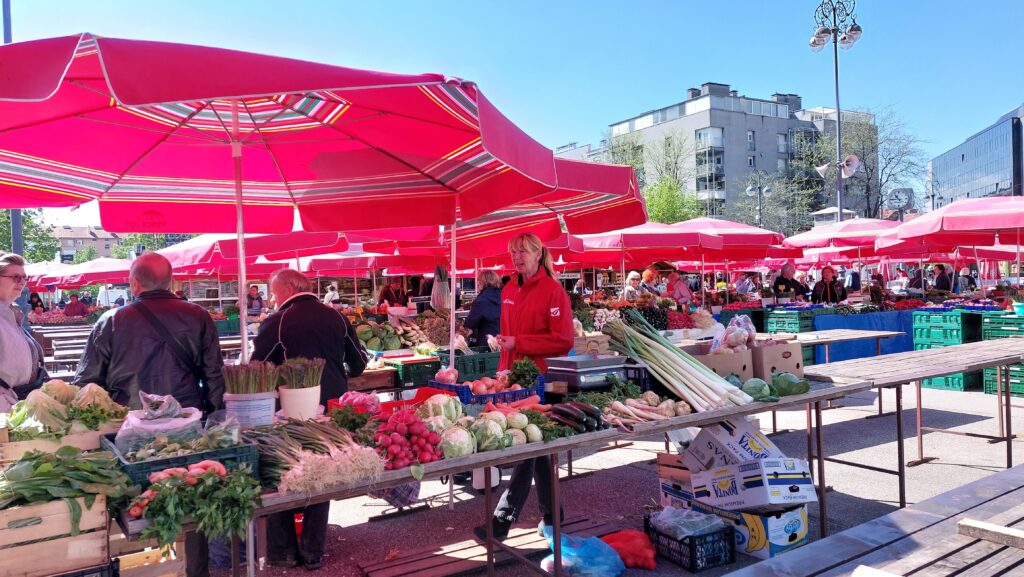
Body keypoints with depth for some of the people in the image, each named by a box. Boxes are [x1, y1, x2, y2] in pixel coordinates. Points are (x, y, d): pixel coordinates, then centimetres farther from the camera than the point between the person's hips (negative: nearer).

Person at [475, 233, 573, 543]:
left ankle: (503, 519, 0)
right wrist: (503, 370, 14)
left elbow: (563, 341, -14)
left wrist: (518, 343, -16)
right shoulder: (509, 291, 12)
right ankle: (550, 513, 28)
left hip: (541, 378, -7)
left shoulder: (553, 291, -9)